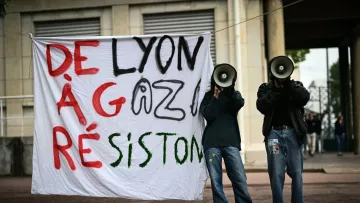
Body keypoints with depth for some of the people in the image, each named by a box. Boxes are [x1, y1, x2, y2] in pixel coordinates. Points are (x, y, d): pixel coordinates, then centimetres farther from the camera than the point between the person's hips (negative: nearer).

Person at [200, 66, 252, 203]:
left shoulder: (234, 95, 15)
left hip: (231, 142, 0)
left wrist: (229, 89, -20)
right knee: (216, 181, -2)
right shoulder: (208, 96, 12)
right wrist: (215, 96, -7)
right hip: (212, 143, 0)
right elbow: (208, 115, -3)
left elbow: (240, 104, -9)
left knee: (240, 180, -6)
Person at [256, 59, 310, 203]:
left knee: (296, 172, -1)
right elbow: (262, 106, -7)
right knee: (276, 174, -4)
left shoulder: (295, 86, 13)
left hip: (293, 133, 1)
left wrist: (288, 83, -9)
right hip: (274, 133, -1)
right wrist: (276, 89, -11)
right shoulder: (265, 88, 11)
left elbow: (304, 98, -8)